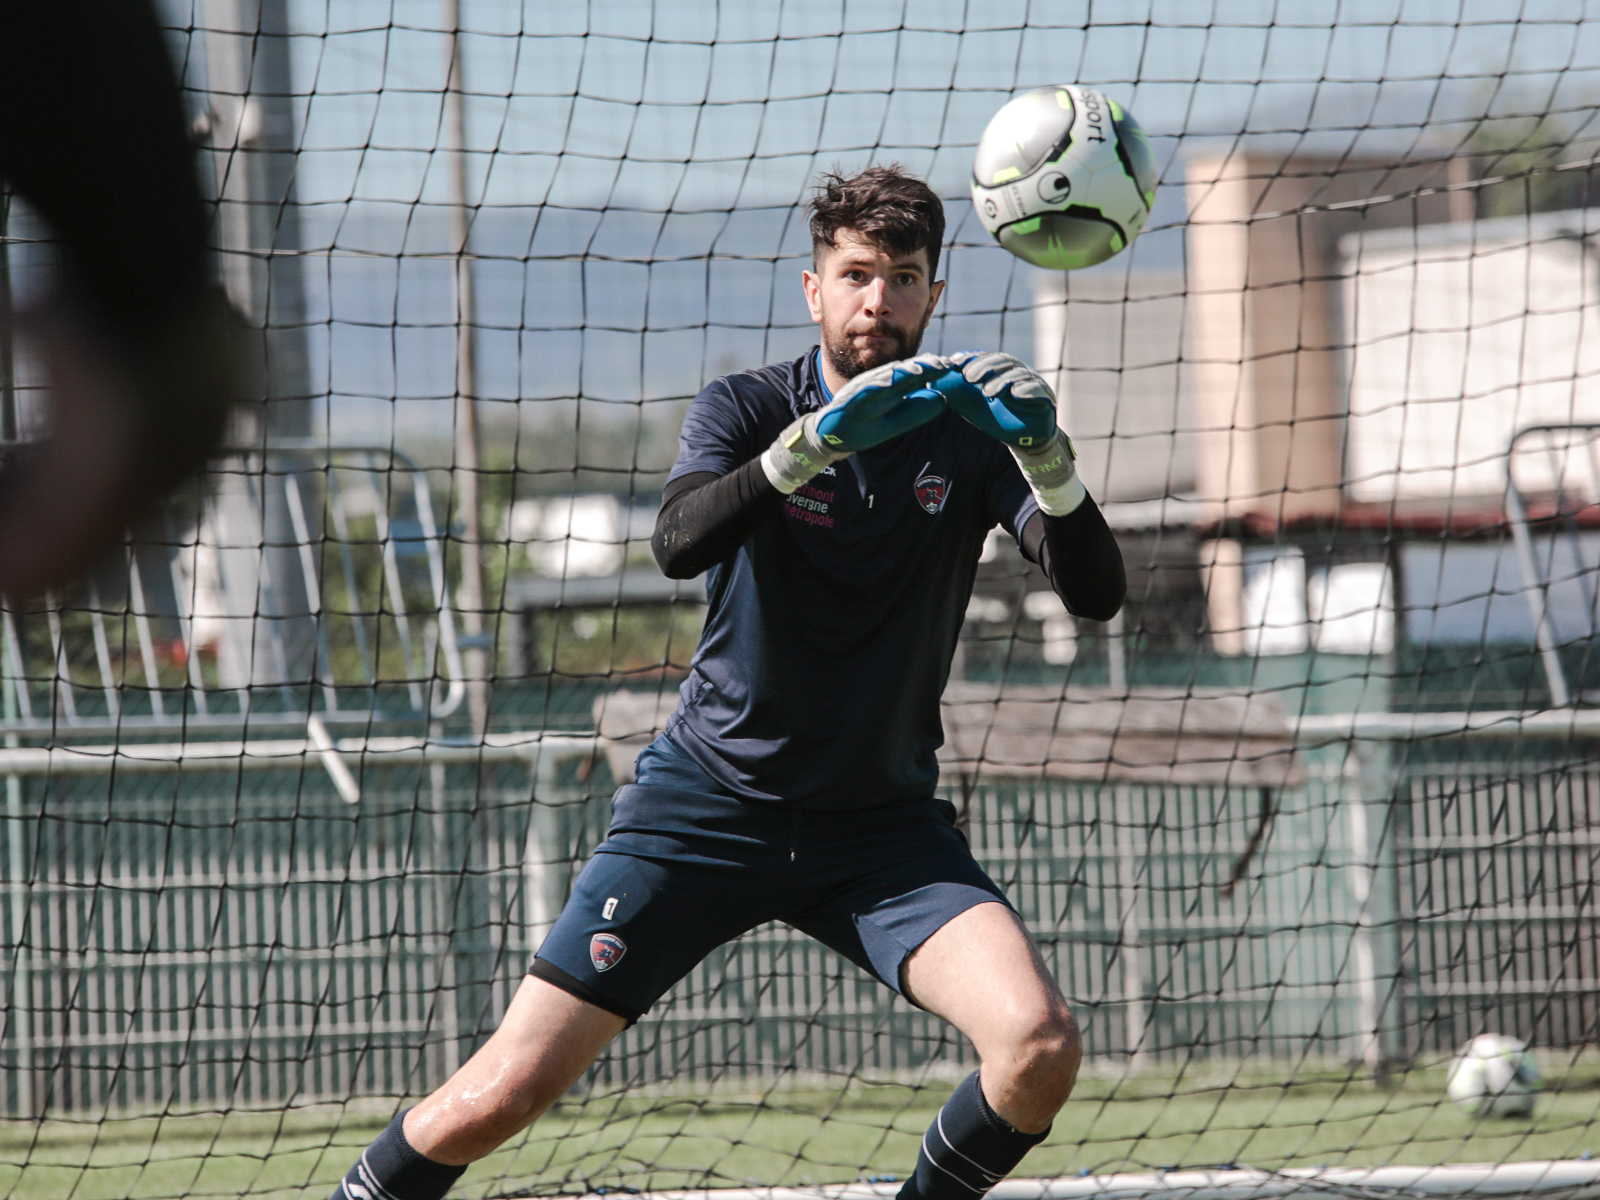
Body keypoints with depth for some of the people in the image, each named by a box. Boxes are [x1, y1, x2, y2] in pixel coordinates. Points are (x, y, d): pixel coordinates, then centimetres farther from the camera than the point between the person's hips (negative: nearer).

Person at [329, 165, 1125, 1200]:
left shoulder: (971, 433, -2)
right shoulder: (750, 409, -5)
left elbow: (1097, 595, -16)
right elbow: (679, 544, -27)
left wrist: (1048, 460, -35)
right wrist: (811, 444, -43)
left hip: (883, 824, 1)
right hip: (712, 800, -1)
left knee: (1041, 1045, -23)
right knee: (500, 1096, -9)